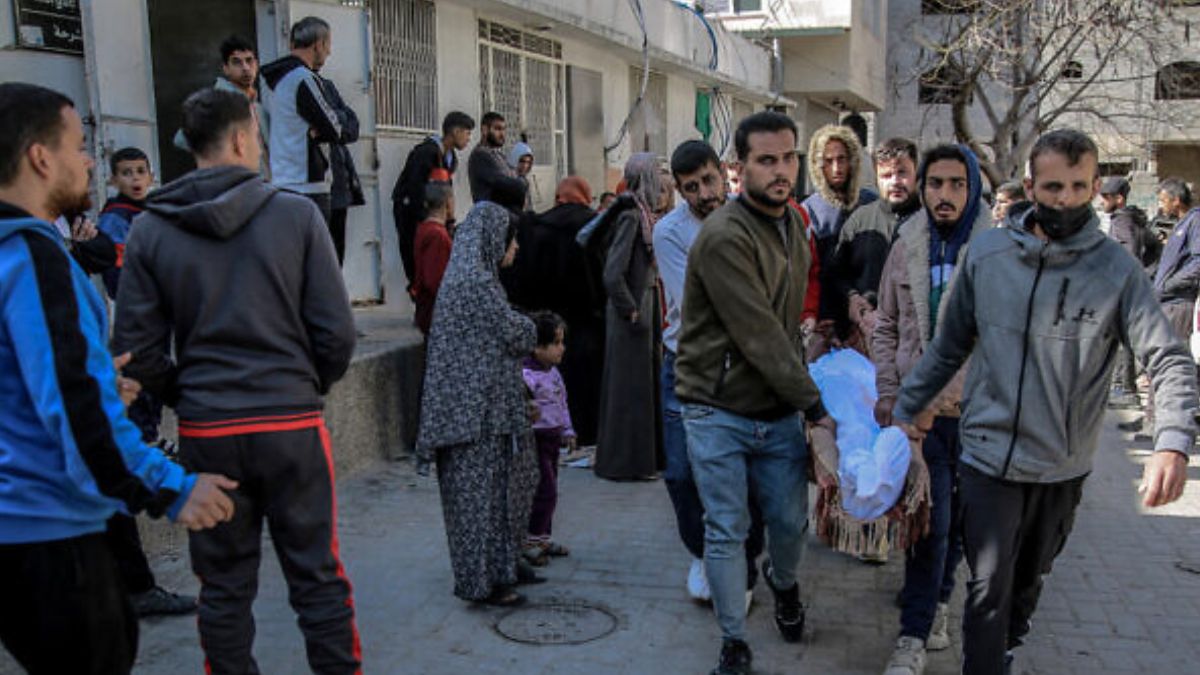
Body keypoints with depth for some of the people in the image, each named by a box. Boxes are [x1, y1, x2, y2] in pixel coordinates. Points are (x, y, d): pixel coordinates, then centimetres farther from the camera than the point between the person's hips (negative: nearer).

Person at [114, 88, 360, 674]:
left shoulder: (151, 230, 0)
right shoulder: (295, 214, -6)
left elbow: (138, 350, -1)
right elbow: (336, 332, -7)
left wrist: (188, 398, 13)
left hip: (205, 431, 2)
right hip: (293, 426, -2)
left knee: (224, 587, 14)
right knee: (318, 580, 9)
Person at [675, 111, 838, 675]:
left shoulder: (793, 224, 7)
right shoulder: (723, 237, -21)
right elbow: (759, 337, -22)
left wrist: (803, 402, 7)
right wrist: (816, 407, -16)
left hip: (779, 410, 7)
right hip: (719, 411, -6)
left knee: (791, 521, 15)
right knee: (727, 533, 3)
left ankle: (782, 581, 48)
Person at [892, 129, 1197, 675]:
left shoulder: (1116, 269, -9)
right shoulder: (985, 252, -4)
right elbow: (949, 345, 6)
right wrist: (906, 407, 7)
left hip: (1063, 467, 1)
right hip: (988, 456, 0)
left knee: (1027, 582, 20)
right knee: (989, 589, -1)